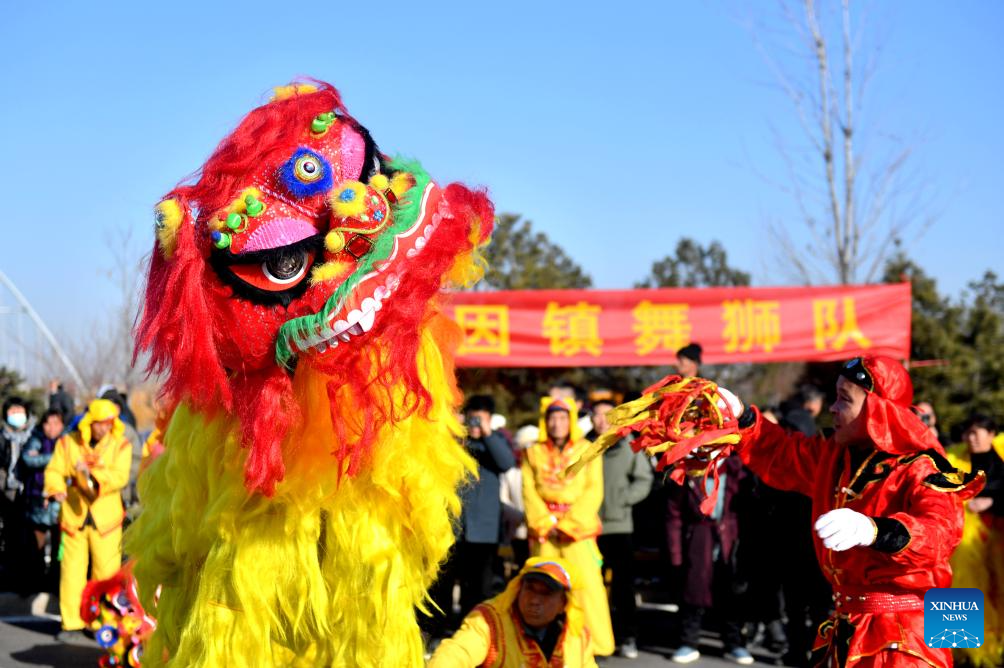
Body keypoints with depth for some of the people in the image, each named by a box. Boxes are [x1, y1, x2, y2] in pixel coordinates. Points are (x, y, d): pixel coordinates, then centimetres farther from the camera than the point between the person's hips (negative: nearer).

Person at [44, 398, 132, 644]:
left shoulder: (120, 445, 3)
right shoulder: (67, 443, 7)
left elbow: (120, 477, -10)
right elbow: (54, 471, 2)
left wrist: (92, 473, -24)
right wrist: (57, 489, -19)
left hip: (106, 518, -1)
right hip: (73, 515, 1)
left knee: (107, 570, -3)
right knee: (72, 570, 1)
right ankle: (71, 625, 9)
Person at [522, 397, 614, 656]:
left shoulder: (587, 451, 6)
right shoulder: (533, 453, 12)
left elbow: (593, 491, -1)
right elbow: (529, 491, 5)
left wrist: (569, 522, -9)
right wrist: (546, 522, -7)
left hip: (577, 526, -2)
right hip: (542, 526, 2)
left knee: (586, 583, -9)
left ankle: (596, 643, -4)